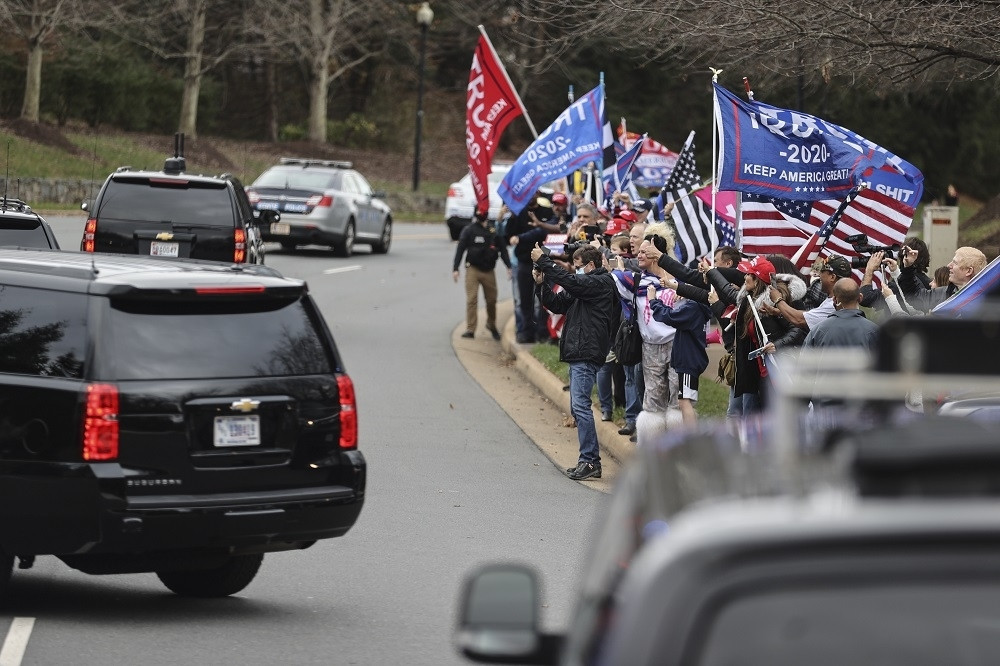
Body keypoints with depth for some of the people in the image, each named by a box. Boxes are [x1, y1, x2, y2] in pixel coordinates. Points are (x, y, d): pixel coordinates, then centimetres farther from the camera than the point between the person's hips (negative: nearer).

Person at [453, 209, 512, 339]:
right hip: (473, 269, -2)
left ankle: (491, 325, 30)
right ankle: (470, 329, -8)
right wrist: (455, 269, -7)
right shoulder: (469, 230, -1)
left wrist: (509, 267, 1)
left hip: (489, 270, 2)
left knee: (491, 299, 8)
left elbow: (502, 249, 9)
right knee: (472, 299, -10)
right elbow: (460, 249, -1)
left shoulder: (494, 231, 5)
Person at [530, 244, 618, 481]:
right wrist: (541, 283, 4)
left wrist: (543, 261, -14)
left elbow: (569, 281, -21)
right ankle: (590, 461, 13)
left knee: (580, 405, -14)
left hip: (587, 354, -10)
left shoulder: (601, 283, -8)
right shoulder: (584, 285, 21)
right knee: (578, 407, 10)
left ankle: (590, 460, -15)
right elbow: (557, 304, 19)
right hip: (577, 354, 10)